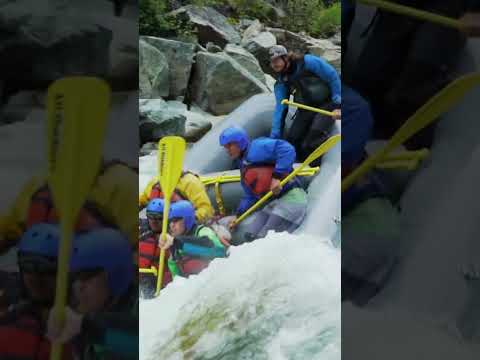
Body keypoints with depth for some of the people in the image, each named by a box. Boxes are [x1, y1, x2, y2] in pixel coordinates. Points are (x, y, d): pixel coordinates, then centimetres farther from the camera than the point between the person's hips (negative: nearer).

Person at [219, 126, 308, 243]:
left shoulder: (255, 149, -7)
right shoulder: (243, 167, 21)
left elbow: (286, 149, -22)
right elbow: (250, 196, 25)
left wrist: (277, 176, -25)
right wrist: (238, 215, 16)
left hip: (291, 197, -10)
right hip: (274, 202, 10)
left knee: (263, 240, -15)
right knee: (250, 236, 3)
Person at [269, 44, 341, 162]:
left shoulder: (308, 62, -17)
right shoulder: (281, 83, -1)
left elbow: (333, 77, -13)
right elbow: (280, 108, -4)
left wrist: (337, 105, -16)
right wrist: (274, 138, -11)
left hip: (327, 104, -6)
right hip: (306, 109, 6)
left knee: (316, 132, -29)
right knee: (291, 140, -5)